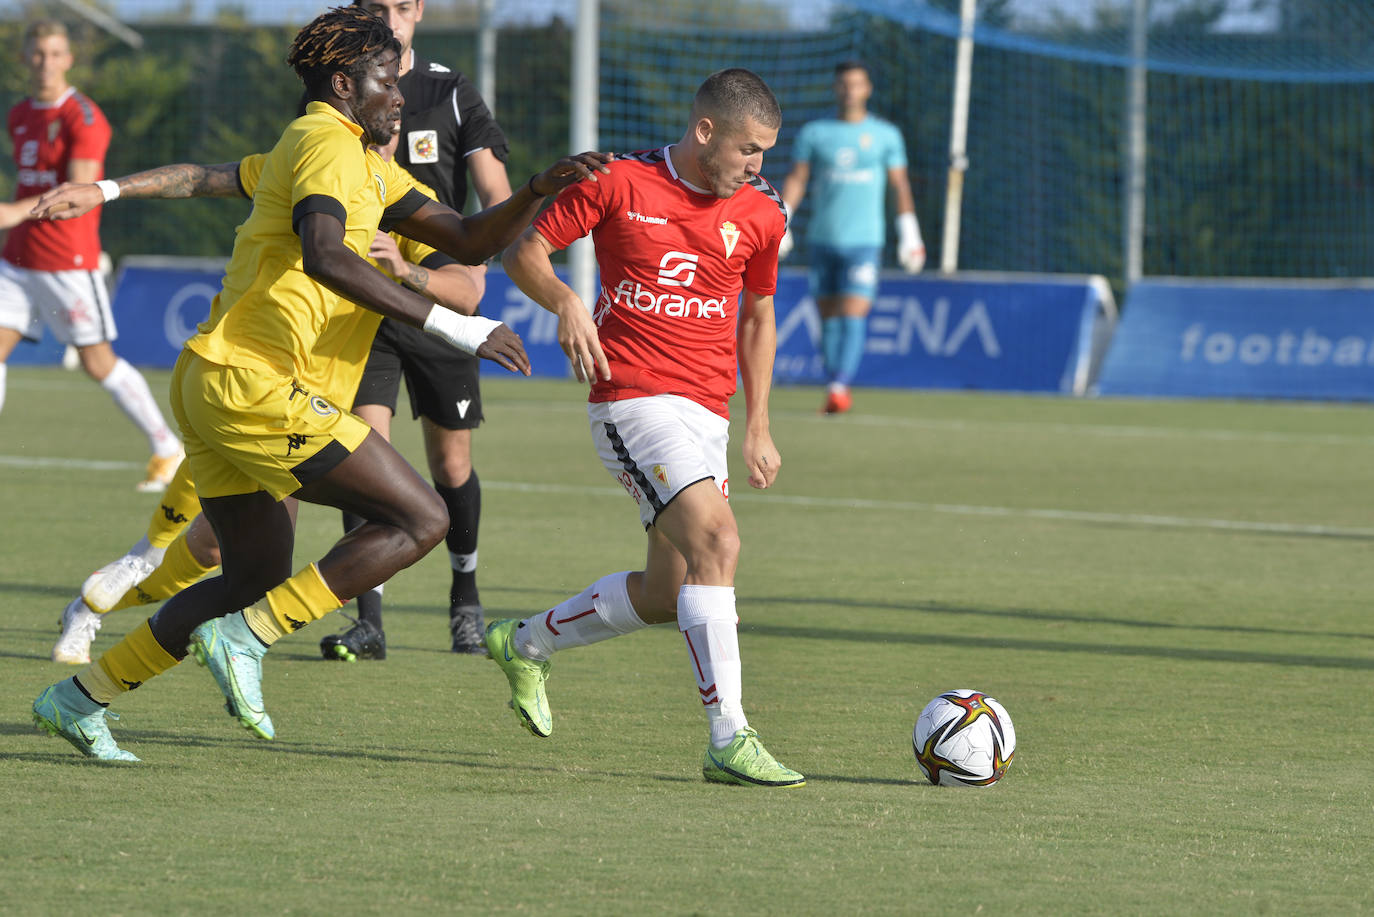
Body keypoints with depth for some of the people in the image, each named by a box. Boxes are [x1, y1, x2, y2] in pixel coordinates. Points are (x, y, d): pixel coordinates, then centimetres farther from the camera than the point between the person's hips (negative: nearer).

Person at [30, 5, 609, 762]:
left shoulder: (367, 163, 24)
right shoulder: (326, 143, -9)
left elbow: (468, 240, 20)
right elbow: (324, 256, -27)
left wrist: (539, 191, 2)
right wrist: (452, 326, -30)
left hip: (217, 387, 11)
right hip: (254, 384, -11)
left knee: (259, 578, 18)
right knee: (420, 517, -11)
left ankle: (79, 698, 20)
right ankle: (245, 639, -13)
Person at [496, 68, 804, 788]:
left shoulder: (760, 216, 8)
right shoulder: (619, 183, -5)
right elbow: (523, 251, 2)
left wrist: (757, 427, 18)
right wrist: (565, 302, -19)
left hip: (706, 416, 7)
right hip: (633, 398, -7)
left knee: (667, 593, 9)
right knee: (715, 540, -24)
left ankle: (525, 645, 35)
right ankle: (729, 741, -26)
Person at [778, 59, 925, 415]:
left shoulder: (886, 135, 5)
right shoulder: (814, 133, 7)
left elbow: (900, 185, 9)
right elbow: (796, 181, 4)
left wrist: (909, 236, 6)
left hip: (864, 240, -2)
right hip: (822, 238, 2)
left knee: (853, 316, -14)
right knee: (829, 318, 5)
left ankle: (840, 387, -19)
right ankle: (833, 390, 11)